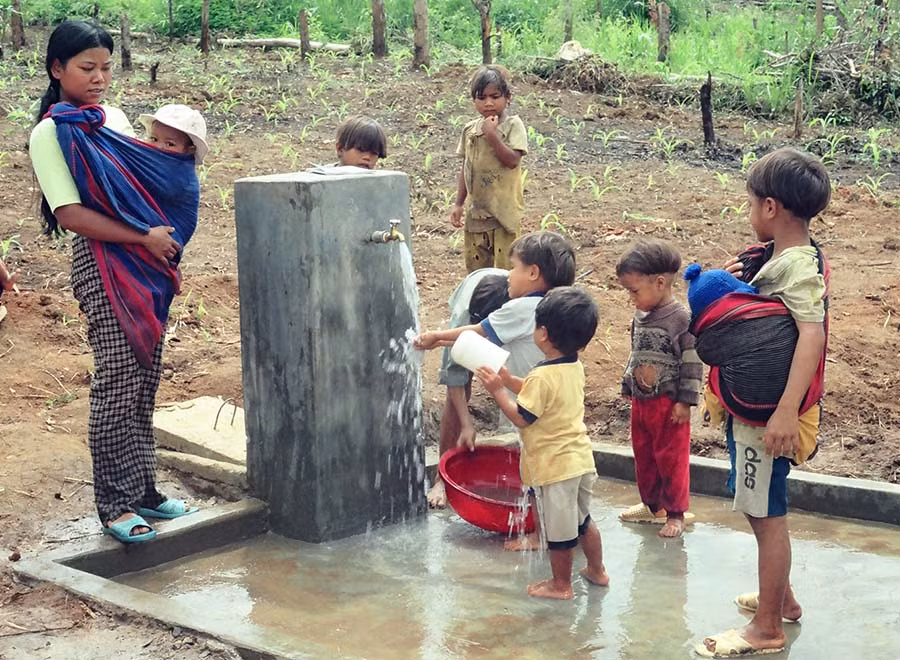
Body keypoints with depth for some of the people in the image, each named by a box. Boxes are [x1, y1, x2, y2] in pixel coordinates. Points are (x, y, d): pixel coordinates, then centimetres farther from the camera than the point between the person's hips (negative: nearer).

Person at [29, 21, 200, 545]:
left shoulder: (114, 118, 15)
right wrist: (143, 238, -15)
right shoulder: (52, 133, -7)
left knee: (145, 382, 10)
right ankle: (114, 505, 1)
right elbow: (69, 214, -14)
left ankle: (143, 489, 19)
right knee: (119, 384, -8)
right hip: (104, 265, -7)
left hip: (150, 266, 7)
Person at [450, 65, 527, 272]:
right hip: (476, 210, 5)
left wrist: (492, 135, -23)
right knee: (475, 268, 12)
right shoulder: (470, 129, 7)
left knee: (506, 268, -2)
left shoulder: (513, 125, -7)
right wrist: (458, 204, 10)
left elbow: (512, 160, -18)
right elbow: (465, 169, 12)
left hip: (504, 210, -5)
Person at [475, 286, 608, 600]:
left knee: (559, 530, 7)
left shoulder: (542, 376, -23)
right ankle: (597, 570, 39)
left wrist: (497, 390, -12)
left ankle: (561, 584, 21)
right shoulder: (575, 368, 4)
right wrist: (509, 380, 10)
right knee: (582, 520, 25)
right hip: (581, 459, 9)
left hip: (554, 466, -9)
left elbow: (521, 418, -19)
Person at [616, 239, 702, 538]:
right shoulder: (639, 318, 6)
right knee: (643, 455, 17)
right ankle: (651, 505, 33)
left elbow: (692, 364, -16)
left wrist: (685, 401, -16)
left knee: (671, 458, 3)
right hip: (641, 401, 8)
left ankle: (675, 513, 16)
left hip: (669, 404, -7)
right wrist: (628, 387, 21)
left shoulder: (682, 319, -17)